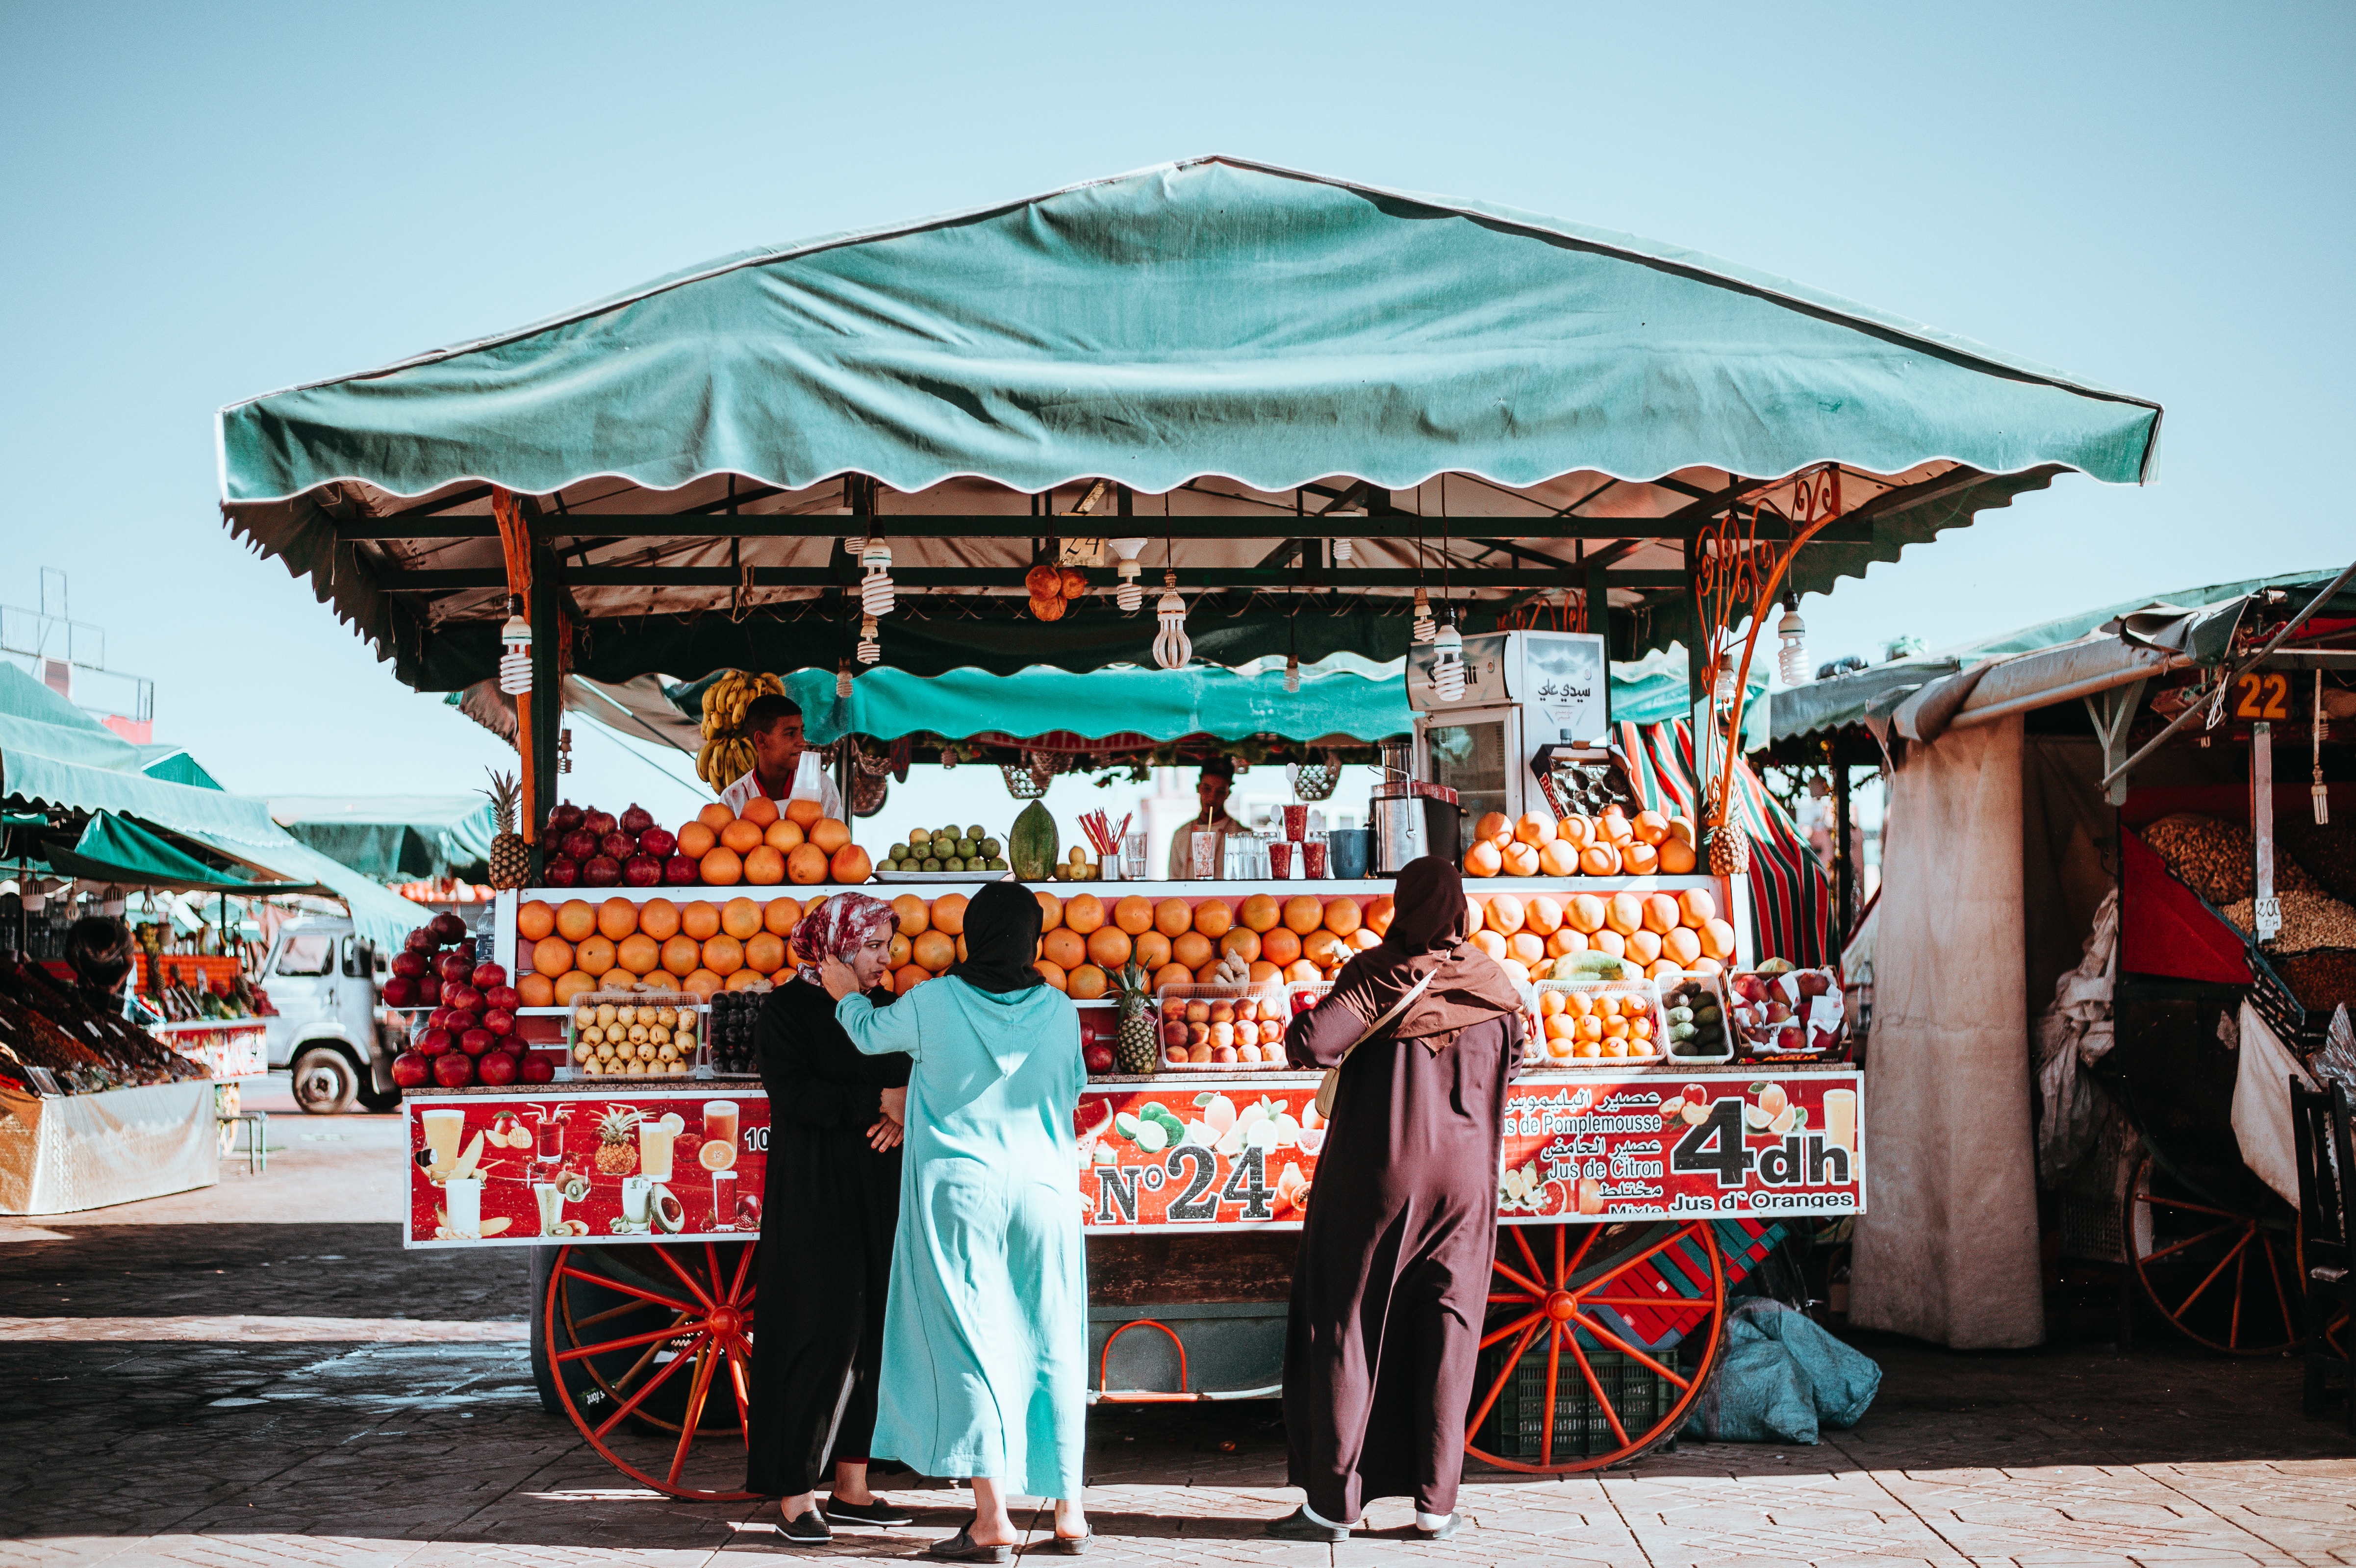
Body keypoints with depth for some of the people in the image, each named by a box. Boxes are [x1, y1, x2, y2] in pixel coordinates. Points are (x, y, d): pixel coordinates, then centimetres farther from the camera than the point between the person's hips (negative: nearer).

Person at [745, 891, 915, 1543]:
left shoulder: (883, 1008, 12)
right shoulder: (788, 1009, -5)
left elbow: (913, 1080, 14)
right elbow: (792, 1093, -16)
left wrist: (904, 1114, -8)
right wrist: (877, 1102, -15)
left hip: (877, 1191, 6)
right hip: (813, 1195, -6)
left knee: (873, 1334, 6)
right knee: (820, 1334, -7)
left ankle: (851, 1486, 15)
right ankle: (796, 1496, -1)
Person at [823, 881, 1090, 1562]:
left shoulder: (933, 1003, -7)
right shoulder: (1060, 1011, -2)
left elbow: (870, 1033, 12)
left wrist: (847, 995, 32)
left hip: (958, 1193, -2)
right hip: (1043, 1192, 2)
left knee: (968, 1345, 0)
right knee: (1050, 1347, 9)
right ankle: (1068, 1511, 14)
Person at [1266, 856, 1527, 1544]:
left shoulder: (1379, 973, -11)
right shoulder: (1491, 982, 2)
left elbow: (1312, 1039, -22)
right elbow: (1518, 1054, 18)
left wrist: (1300, 1041, -1)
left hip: (1376, 1175, -3)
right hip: (1463, 1177, 3)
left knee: (1343, 1326, 5)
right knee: (1446, 1333, 10)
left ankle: (1333, 1502, 7)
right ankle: (1435, 1502, 11)